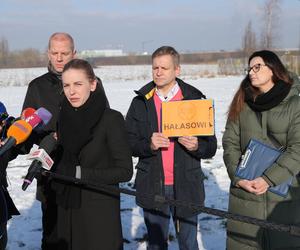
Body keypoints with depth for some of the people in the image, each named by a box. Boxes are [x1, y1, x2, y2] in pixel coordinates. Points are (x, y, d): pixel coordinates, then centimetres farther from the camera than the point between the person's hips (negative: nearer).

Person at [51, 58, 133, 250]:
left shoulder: (111, 119, -12)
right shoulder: (65, 119, 6)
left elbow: (125, 171, -13)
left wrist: (81, 174, -17)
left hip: (101, 214, -5)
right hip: (67, 212, 5)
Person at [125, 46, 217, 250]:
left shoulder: (195, 100, 1)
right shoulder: (141, 102, 5)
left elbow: (211, 147, 1)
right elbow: (128, 143, 1)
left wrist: (197, 146, -21)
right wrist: (149, 145, -18)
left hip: (186, 186, -1)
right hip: (152, 187, 1)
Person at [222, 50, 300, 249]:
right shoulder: (241, 104, 9)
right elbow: (230, 143, 4)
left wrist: (269, 179, -17)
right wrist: (237, 177, -10)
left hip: (283, 195, -2)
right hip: (244, 192, 3)